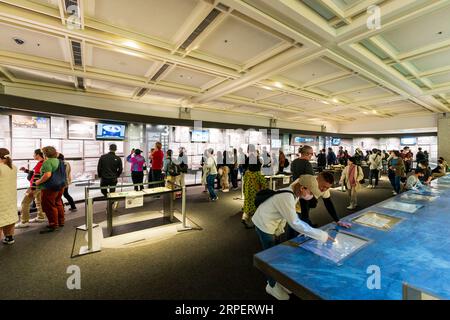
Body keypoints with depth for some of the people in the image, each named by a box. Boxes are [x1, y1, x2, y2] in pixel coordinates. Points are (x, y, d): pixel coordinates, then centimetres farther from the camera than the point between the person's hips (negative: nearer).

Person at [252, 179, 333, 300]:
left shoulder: (293, 193, -4)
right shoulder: (286, 198, -33)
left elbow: (293, 217, 3)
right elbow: (295, 223, -32)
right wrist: (321, 235, -27)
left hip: (271, 224, 9)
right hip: (264, 225, -8)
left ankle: (276, 281, 39)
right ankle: (272, 286, 31)